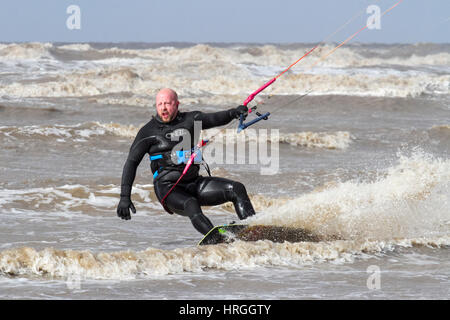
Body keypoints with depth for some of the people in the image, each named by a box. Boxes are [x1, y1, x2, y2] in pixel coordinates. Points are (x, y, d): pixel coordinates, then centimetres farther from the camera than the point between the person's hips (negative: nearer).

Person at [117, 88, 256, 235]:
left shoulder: (190, 120, 8)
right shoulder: (149, 132, 1)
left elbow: (214, 119, -9)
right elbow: (132, 162, -1)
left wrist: (233, 113, -32)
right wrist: (125, 196, -9)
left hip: (194, 184, 4)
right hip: (168, 188, -4)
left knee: (237, 189, -11)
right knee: (191, 205, -35)